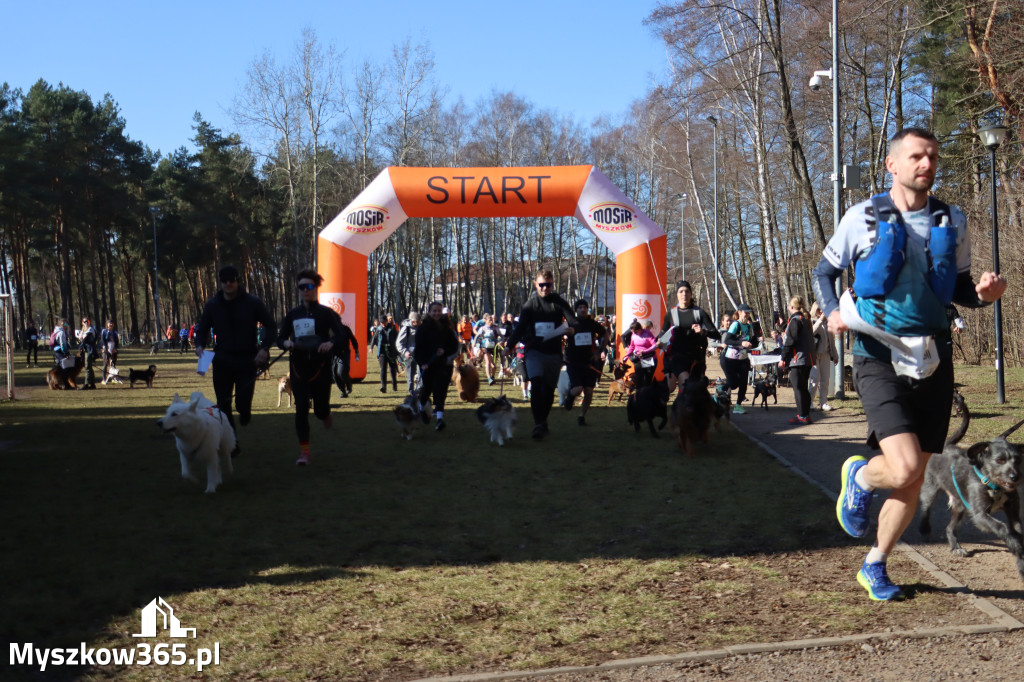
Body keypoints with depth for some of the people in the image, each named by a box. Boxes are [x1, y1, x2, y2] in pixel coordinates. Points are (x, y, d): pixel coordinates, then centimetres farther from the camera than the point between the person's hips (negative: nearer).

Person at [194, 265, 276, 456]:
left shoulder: (252, 302, -5)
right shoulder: (212, 304, 2)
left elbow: (271, 327, 0)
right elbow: (202, 329, 12)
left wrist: (264, 348, -15)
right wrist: (200, 345, -10)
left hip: (247, 361, -2)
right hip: (222, 360, 2)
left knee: (243, 403, -9)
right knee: (223, 405, 2)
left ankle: (245, 414, 29)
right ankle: (232, 443, 18)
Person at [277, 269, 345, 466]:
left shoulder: (326, 313, -2)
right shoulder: (292, 314, 8)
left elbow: (341, 335, -11)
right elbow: (280, 339, 10)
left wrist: (330, 343, -32)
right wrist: (286, 343, -14)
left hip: (320, 367, -2)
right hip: (298, 368, 2)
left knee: (320, 409, 5)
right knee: (301, 409, -6)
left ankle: (325, 415, 44)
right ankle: (304, 451, -1)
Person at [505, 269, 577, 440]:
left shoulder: (559, 302, 5)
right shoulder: (530, 303, 4)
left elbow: (573, 321, -2)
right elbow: (520, 327, 1)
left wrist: (571, 329, -27)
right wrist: (510, 346, -12)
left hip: (554, 353, 2)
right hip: (534, 351, -2)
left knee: (549, 389, 8)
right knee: (536, 383, -21)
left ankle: (543, 421, 25)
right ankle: (538, 424, -24)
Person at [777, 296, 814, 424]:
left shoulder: (795, 320, -12)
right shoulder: (806, 320, 15)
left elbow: (790, 341, -16)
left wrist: (783, 359, -12)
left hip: (797, 360, -9)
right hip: (807, 359, 9)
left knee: (798, 388, -6)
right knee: (803, 387, 14)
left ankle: (802, 416, -6)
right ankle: (806, 414, 18)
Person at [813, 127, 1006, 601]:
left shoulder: (952, 223, 9)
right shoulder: (864, 218, -2)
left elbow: (959, 288, 18)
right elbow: (824, 272, 8)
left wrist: (983, 294, -5)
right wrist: (832, 311, -11)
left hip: (933, 359, 4)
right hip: (880, 358, -4)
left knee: (915, 478, 8)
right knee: (905, 467, -20)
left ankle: (874, 565, 28)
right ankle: (859, 477, 17)